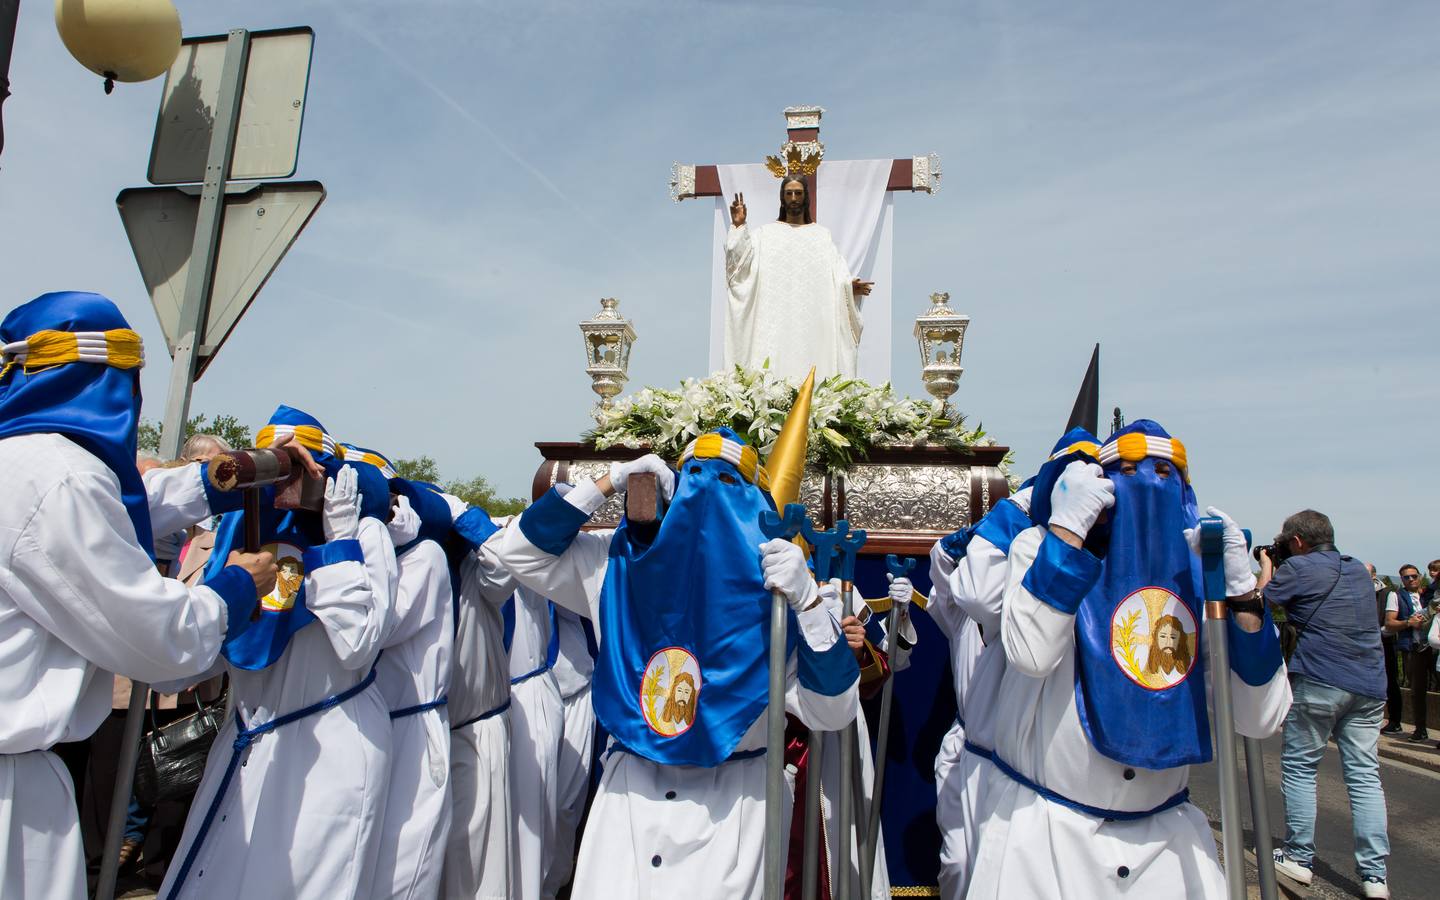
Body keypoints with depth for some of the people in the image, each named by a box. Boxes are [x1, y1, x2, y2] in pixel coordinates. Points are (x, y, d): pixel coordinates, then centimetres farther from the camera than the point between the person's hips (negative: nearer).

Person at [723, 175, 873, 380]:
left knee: (811, 369, -6)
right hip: (775, 321, -1)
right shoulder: (766, 232, 12)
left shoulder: (822, 235, 14)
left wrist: (849, 285, -15)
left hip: (812, 321, 1)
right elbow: (742, 260, -1)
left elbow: (837, 274, 5)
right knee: (774, 367, -9)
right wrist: (738, 226, -13)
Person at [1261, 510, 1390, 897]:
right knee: (1364, 774, 7)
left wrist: (1266, 568, 16)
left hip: (1319, 682, -6)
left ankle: (1299, 858, 13)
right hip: (1369, 684, 6)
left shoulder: (1299, 568, -6)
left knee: (1299, 767, 6)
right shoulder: (1358, 570, 16)